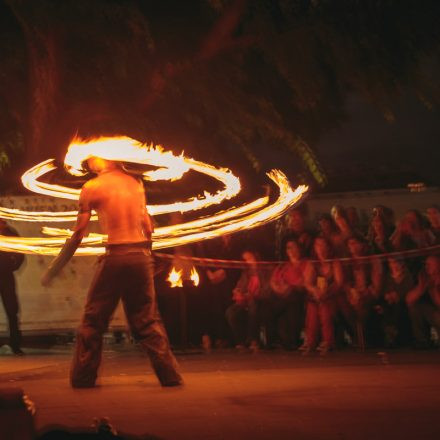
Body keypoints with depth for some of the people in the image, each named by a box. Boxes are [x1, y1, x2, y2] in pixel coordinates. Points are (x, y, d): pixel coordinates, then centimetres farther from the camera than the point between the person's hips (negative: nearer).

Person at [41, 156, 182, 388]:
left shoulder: (91, 187, -2)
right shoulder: (136, 184, 11)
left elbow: (79, 233, -1)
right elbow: (148, 225, 11)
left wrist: (55, 269, 8)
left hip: (115, 256, -4)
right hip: (142, 255, 4)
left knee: (93, 319, 10)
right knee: (148, 320, 11)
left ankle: (83, 377, 14)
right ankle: (169, 375, 8)